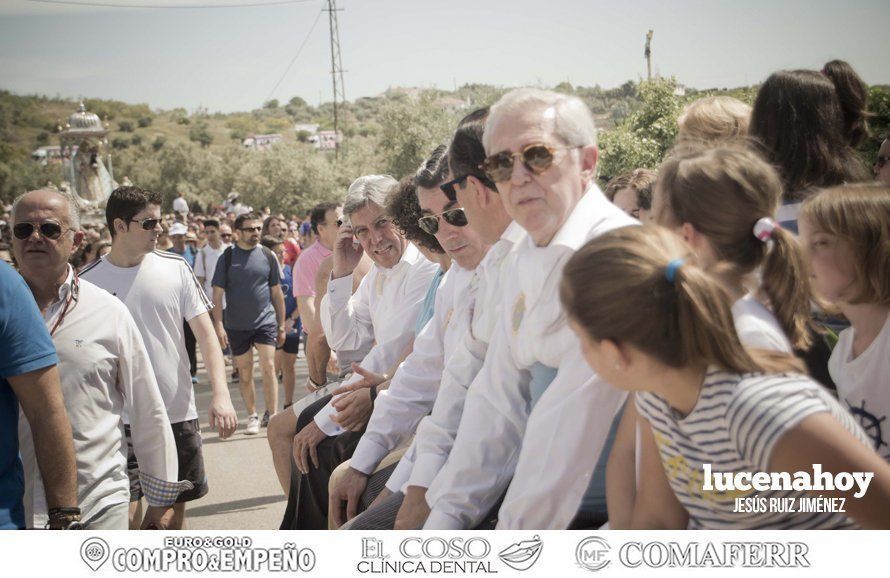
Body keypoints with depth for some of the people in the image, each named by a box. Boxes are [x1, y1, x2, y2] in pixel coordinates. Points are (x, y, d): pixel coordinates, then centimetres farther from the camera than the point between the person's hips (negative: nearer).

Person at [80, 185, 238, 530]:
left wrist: (221, 394, -15)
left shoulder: (175, 268, -1)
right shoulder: (89, 281, -4)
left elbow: (205, 333, -2)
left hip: (179, 414, 2)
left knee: (174, 513, 13)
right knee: (125, 516, -9)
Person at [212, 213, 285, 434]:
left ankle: (271, 416, -4)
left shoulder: (267, 256, 3)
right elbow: (218, 294, -1)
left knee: (268, 367, -10)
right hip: (236, 325, 0)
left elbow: (277, 292, 8)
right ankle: (253, 417, 21)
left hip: (265, 321, 0)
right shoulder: (227, 257, -1)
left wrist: (281, 326, 7)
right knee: (245, 372, 9)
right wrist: (219, 325, -9)